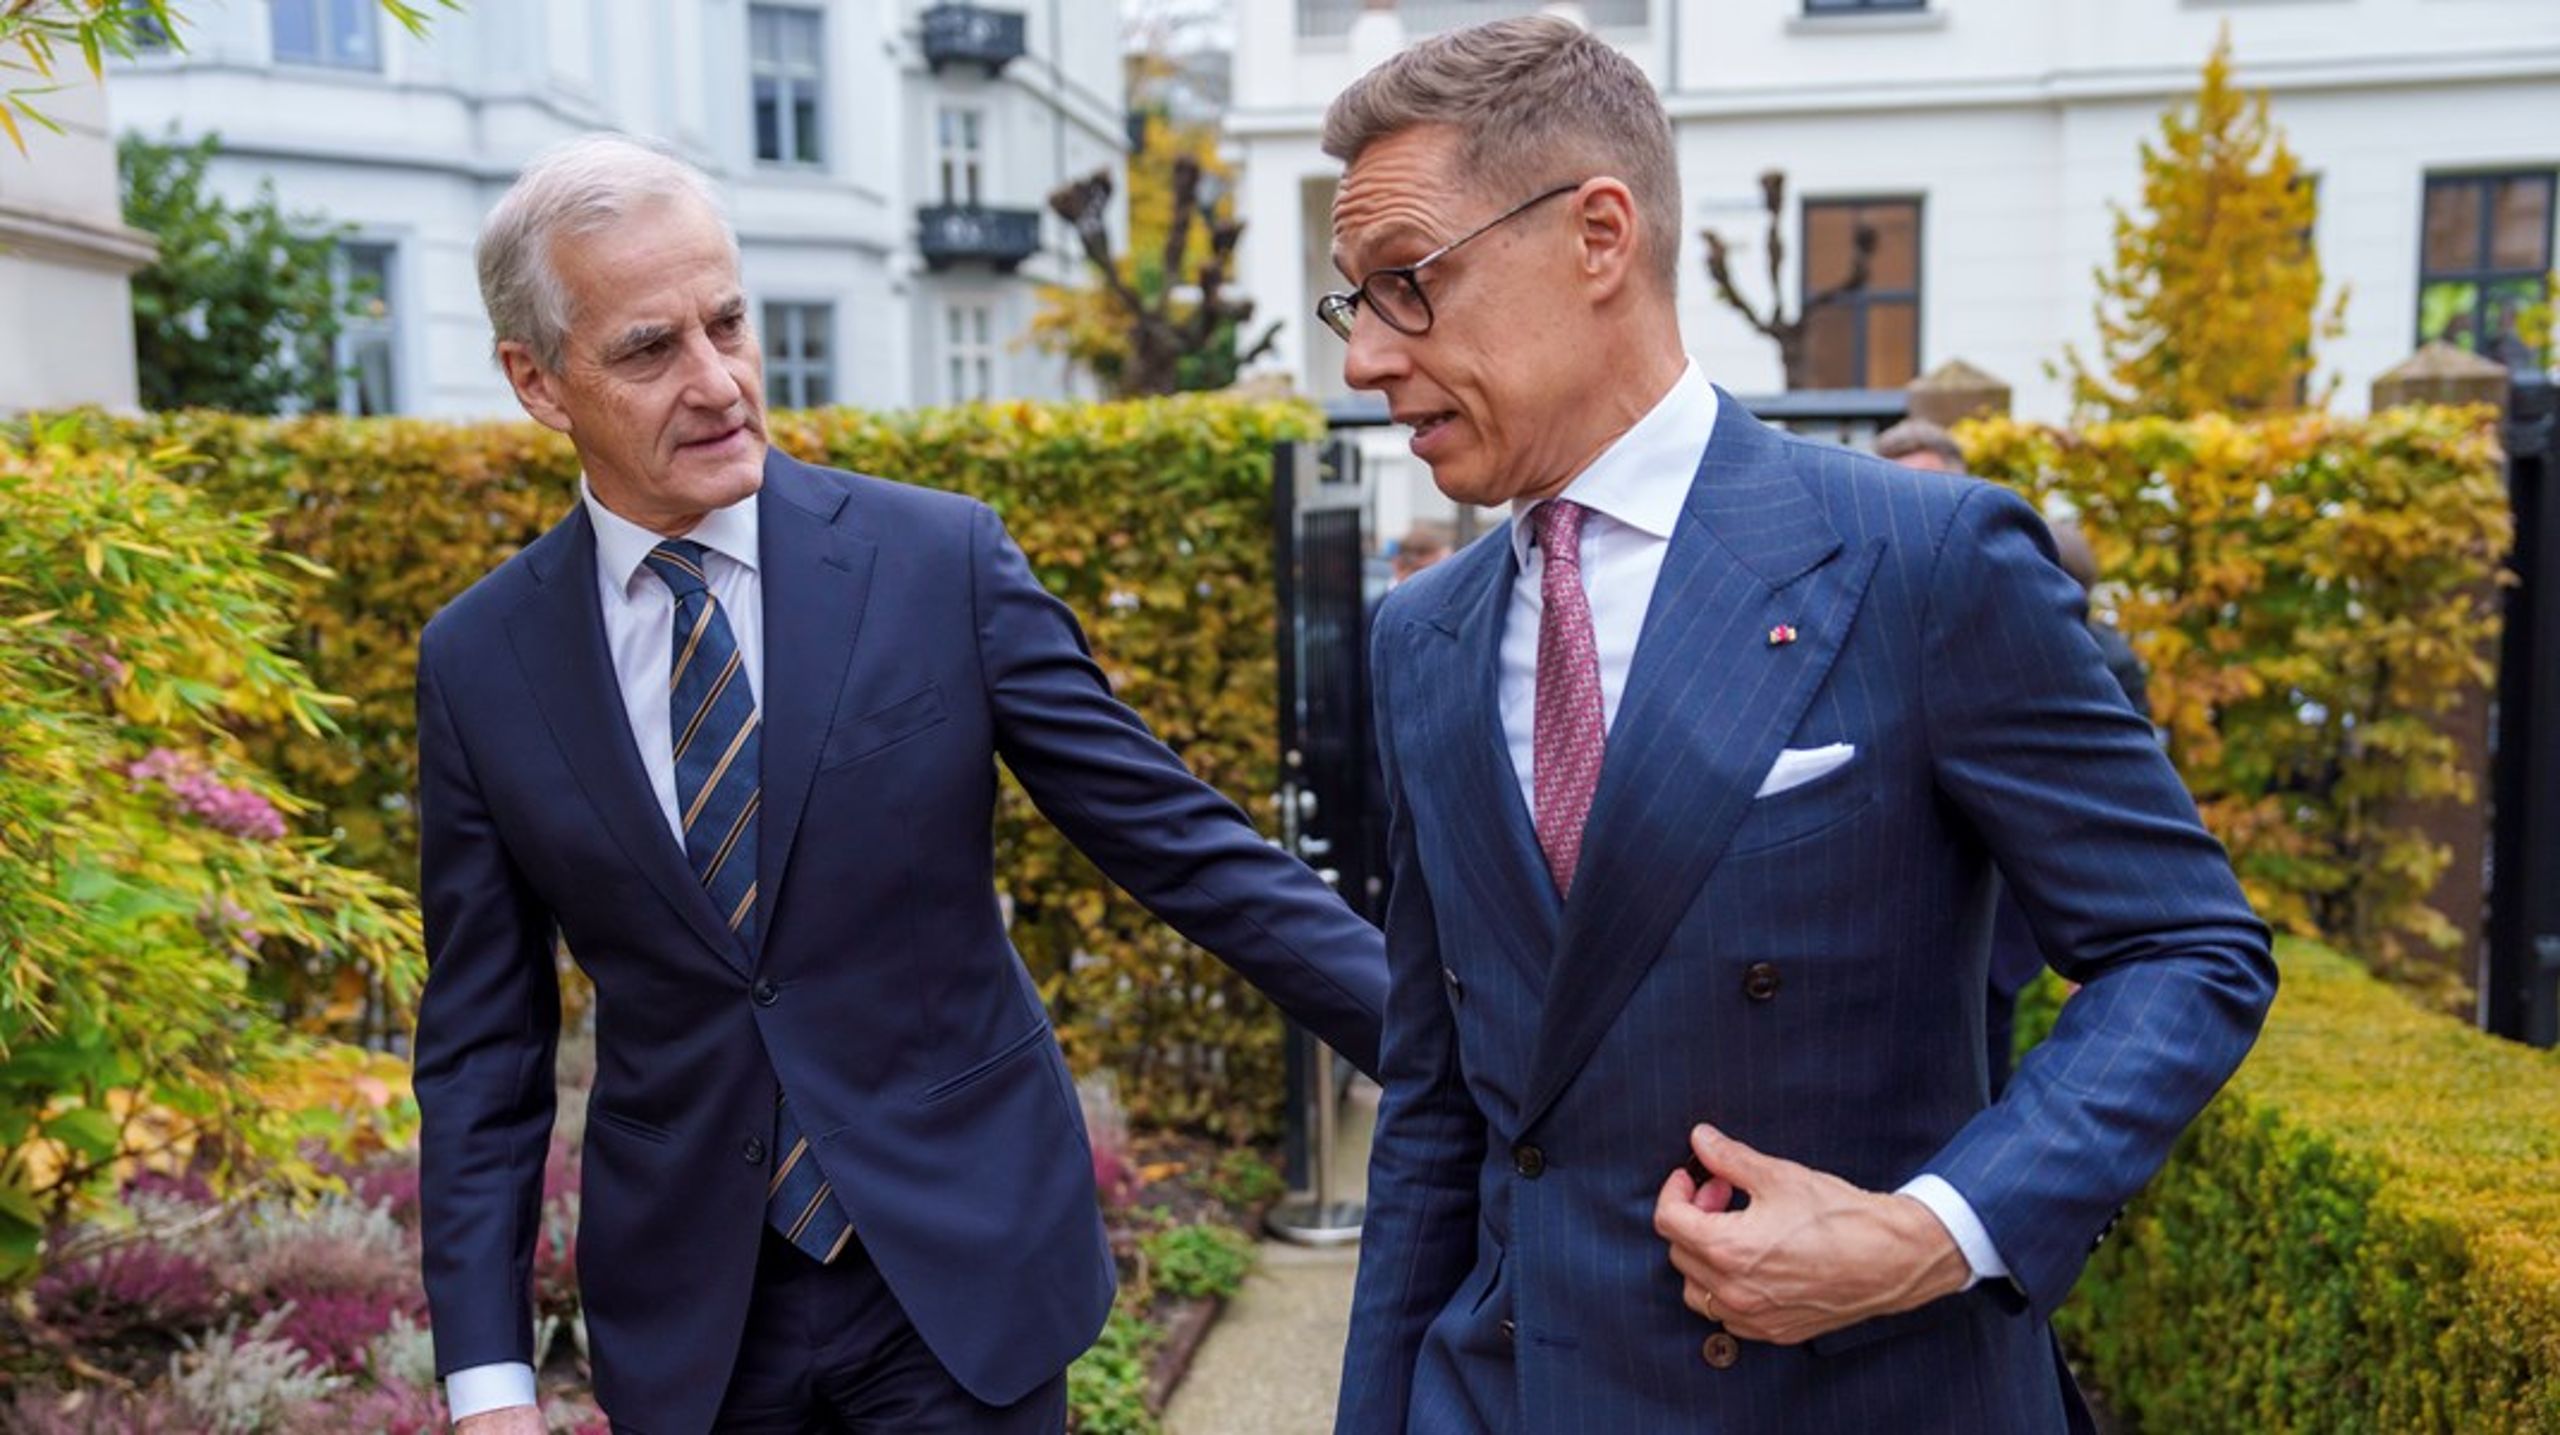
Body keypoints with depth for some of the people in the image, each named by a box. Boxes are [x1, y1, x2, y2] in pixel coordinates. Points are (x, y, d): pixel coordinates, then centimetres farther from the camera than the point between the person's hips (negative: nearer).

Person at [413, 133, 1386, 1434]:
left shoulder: (943, 560, -9)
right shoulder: (477, 664, -3)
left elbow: (1176, 838, -7)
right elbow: (482, 1046, 2)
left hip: (966, 1266, -1)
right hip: (687, 1320, 1)